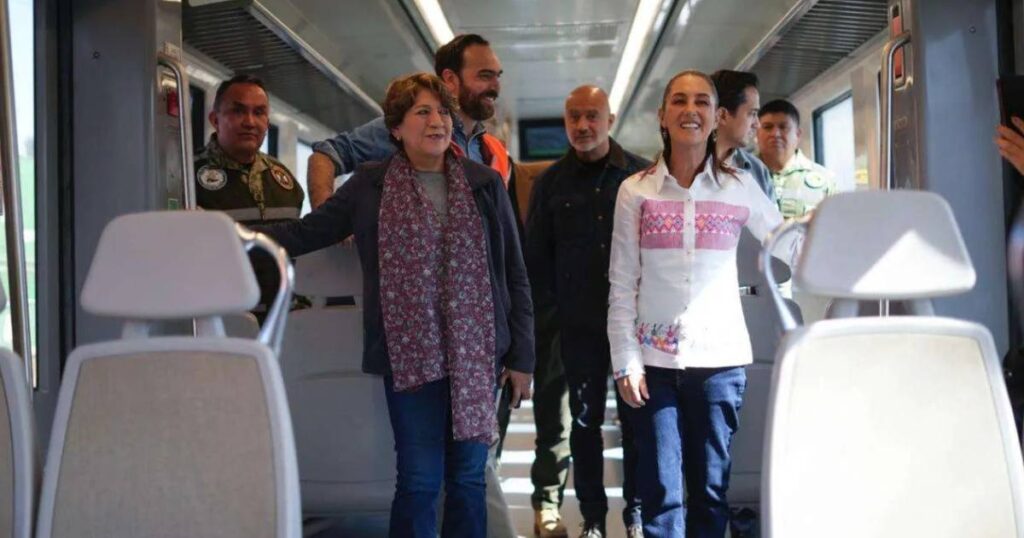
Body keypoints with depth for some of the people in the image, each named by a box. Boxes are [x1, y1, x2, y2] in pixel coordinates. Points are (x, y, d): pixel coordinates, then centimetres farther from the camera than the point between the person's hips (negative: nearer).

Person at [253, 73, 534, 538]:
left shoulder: (485, 184, 6)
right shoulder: (370, 186, 3)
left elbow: (514, 274, 7)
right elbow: (305, 233, 7)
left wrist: (522, 356, 4)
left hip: (475, 354, 2)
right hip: (411, 355, -1)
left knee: (468, 477, 9)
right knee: (419, 479, 0)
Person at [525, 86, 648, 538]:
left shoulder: (641, 175, 0)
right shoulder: (551, 182, 4)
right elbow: (536, 253, 6)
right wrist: (544, 309, -1)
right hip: (578, 322, 1)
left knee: (636, 417, 6)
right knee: (585, 420, 8)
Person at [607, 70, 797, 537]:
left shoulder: (740, 187, 4)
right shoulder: (635, 191, 3)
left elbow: (794, 247, 10)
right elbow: (622, 285, 2)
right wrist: (625, 362, -4)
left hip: (720, 358, 1)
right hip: (654, 359, 0)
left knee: (711, 489, 8)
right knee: (660, 493, 1)